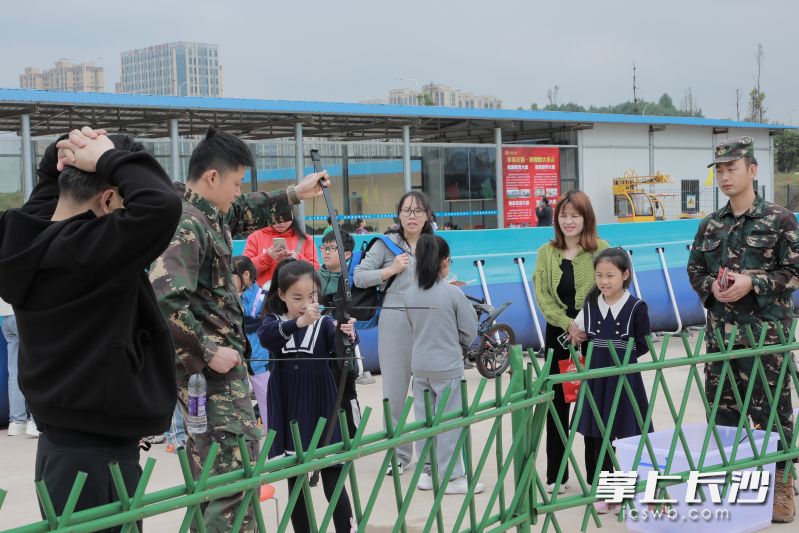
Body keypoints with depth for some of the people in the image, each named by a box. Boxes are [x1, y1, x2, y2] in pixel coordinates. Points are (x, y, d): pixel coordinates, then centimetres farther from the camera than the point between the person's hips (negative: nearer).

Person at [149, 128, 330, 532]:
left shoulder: (211, 214, 12)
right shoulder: (186, 226, -17)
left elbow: (247, 212, 33)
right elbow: (166, 299, -27)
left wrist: (294, 194, 29)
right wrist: (208, 351, -22)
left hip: (214, 362, 10)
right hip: (212, 367, -10)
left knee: (210, 476, 17)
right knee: (237, 472, -14)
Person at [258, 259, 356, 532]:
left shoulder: (325, 323, -2)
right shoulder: (274, 321, 1)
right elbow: (266, 337, -22)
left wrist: (346, 335, -47)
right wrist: (299, 322, -41)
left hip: (322, 412, -2)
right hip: (289, 414, 2)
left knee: (333, 482, -1)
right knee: (295, 484, 11)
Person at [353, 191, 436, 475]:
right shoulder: (387, 244, 6)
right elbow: (359, 277, 0)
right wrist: (391, 270, -7)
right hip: (395, 325, -2)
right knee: (394, 392, 2)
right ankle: (398, 454, 15)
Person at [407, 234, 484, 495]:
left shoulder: (412, 294, -1)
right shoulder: (453, 293, -13)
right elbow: (469, 331, -6)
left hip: (419, 365, 5)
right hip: (447, 365, -5)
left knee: (423, 418, 13)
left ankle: (426, 472, 20)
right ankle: (450, 476, 6)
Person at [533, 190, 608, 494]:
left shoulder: (601, 250, -3)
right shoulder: (546, 253, 6)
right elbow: (543, 297, -1)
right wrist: (569, 325, -15)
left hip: (594, 338, -3)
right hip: (559, 335, 3)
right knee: (557, 404, 8)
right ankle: (556, 475, 18)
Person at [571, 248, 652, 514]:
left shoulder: (637, 307, -7)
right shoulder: (590, 305, 4)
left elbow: (644, 346, -4)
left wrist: (620, 357, -9)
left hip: (625, 380, -3)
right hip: (596, 380, 4)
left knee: (628, 436, 5)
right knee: (595, 436, 7)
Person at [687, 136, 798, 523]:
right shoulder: (710, 226, 9)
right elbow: (695, 270, 15)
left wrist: (752, 281, -17)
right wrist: (712, 286, -6)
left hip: (765, 331, -5)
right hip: (720, 331, 5)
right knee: (722, 405, 11)